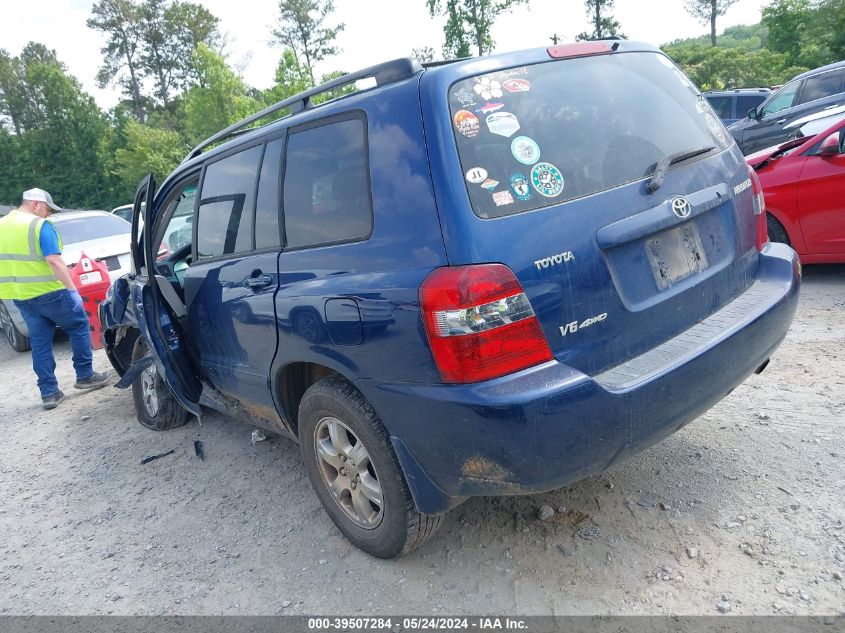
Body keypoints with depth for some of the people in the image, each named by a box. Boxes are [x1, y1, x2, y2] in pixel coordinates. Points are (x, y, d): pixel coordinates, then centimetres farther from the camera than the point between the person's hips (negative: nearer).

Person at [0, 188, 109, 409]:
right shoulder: (40, 225, -13)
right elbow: (54, 261, -21)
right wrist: (72, 289, -20)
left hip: (20, 295, 7)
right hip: (48, 292, -7)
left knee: (40, 342, 11)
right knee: (79, 327, 12)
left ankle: (49, 393, 11)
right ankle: (85, 376, 15)